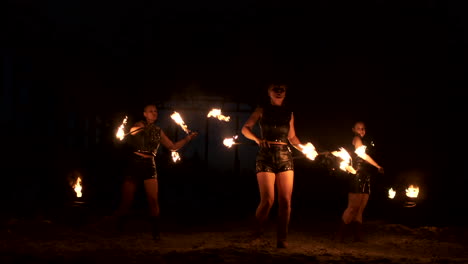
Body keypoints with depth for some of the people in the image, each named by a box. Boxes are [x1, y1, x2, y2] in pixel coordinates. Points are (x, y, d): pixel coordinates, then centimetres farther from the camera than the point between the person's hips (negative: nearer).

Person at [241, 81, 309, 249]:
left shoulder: (289, 112, 13)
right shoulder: (262, 109, 6)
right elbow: (245, 128, 4)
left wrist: (303, 149, 3)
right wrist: (257, 139, -14)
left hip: (285, 157, 3)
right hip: (266, 155, -3)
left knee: (285, 201, -3)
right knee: (268, 200, -12)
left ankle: (282, 239, 4)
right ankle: (256, 235, 7)